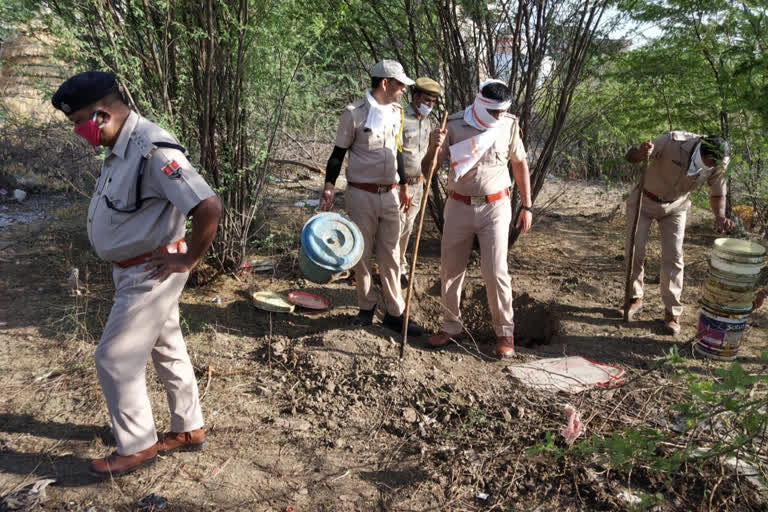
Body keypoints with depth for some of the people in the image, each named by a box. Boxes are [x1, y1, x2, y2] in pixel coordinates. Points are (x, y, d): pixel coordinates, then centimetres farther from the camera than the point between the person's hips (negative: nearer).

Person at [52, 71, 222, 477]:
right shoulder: (120, 146, 4)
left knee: (115, 359, 2)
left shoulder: (153, 151, -26)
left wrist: (188, 260, -22)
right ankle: (188, 430, 34)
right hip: (135, 271, 10)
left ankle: (136, 447, 20)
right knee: (168, 350, 18)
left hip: (151, 274, -10)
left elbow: (209, 207, -34)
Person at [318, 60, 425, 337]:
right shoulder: (354, 113, -9)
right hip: (361, 195, -5)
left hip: (390, 195, 5)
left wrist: (403, 185, 23)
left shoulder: (396, 112, 9)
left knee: (390, 254, 7)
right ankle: (366, 306, 23)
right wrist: (329, 187, -15)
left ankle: (395, 313, 14)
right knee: (362, 254, 6)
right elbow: (339, 152, -5)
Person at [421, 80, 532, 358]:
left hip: (495, 207, -1)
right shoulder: (454, 125, -8)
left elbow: (520, 165, 9)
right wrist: (434, 147, -28)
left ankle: (505, 332, 13)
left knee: (495, 271, -3)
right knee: (451, 269, 7)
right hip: (459, 207, 1)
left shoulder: (509, 125, -3)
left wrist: (526, 206, 7)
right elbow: (427, 170, -7)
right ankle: (450, 326, 24)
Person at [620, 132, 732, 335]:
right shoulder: (672, 142, -32)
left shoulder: (718, 164, -19)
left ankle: (672, 312, 5)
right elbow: (630, 156, -30)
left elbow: (717, 194, -4)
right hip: (643, 200, -2)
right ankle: (635, 299, 17)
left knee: (673, 257, -4)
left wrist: (720, 216, -26)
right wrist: (641, 154, -55)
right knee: (634, 250, -1)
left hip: (675, 207, 2)